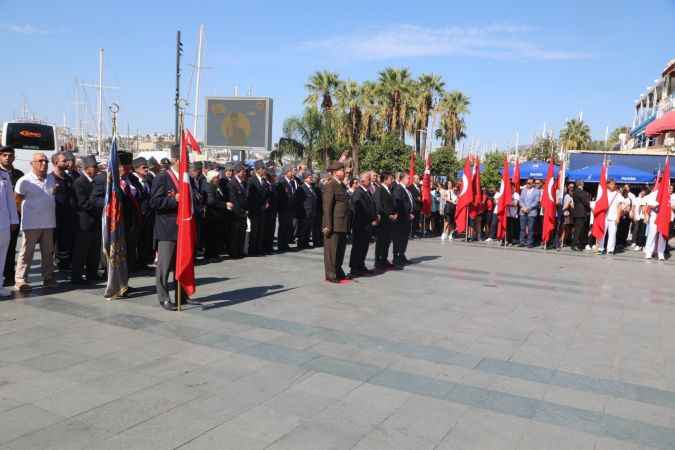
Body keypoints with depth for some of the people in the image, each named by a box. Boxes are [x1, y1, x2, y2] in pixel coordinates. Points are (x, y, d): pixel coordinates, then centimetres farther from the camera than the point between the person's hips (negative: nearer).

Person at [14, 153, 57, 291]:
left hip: (49, 223, 5)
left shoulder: (52, 179, 8)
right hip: (31, 224, -5)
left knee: (48, 252, 10)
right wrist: (26, 213, 2)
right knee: (26, 252, -2)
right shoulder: (25, 181, -7)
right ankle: (20, 280, 3)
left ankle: (48, 278, 18)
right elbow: (17, 200, -1)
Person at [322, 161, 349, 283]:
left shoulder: (342, 185, 16)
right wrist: (328, 225, -20)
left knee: (341, 249, 15)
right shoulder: (330, 186, -12)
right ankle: (330, 274, 7)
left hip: (342, 224, 9)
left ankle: (338, 271, 26)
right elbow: (327, 207, -16)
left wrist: (347, 223, 16)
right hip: (334, 224, -9)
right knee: (331, 250, 0)